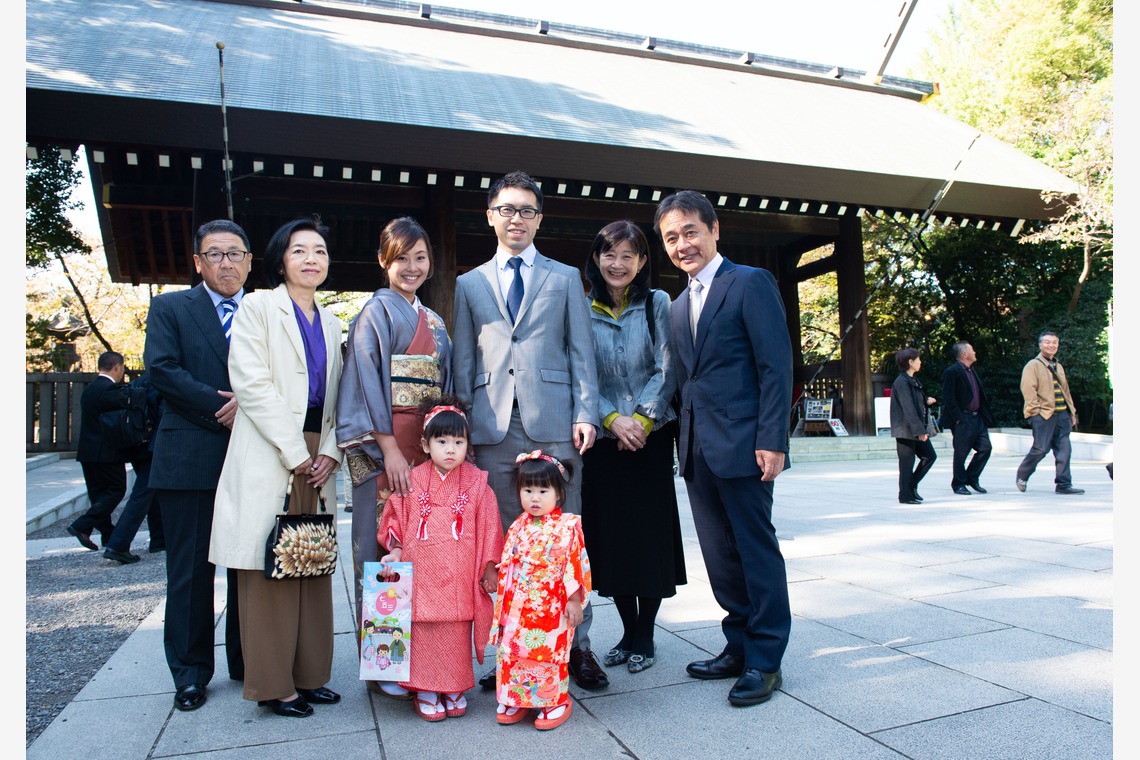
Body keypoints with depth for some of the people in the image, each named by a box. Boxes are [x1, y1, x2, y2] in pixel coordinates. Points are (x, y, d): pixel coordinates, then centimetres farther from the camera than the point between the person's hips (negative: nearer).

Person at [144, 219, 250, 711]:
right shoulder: (169, 308, 7)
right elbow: (162, 370, -7)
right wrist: (223, 406, -14)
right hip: (189, 461, -2)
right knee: (190, 569, 5)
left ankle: (248, 662, 24)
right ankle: (190, 671, 19)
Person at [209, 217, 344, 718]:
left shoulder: (330, 322, 17)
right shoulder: (258, 307, 0)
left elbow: (335, 396, 14)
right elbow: (251, 384, -10)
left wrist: (330, 452, -1)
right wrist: (295, 452, -12)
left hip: (317, 458, 6)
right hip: (269, 457, -5)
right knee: (269, 569, -1)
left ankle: (309, 675, 19)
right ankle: (273, 684, 11)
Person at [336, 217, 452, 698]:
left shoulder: (434, 323, 19)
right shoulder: (376, 312, -1)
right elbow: (370, 383, -10)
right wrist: (390, 450, -17)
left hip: (428, 445, 6)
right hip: (384, 446, -6)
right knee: (383, 550, -2)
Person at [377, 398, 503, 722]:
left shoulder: (476, 482, -2)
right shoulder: (413, 481, 0)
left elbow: (489, 527, 2)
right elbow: (396, 522, 9)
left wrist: (490, 567, 2)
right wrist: (395, 553, -2)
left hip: (460, 578, 0)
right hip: (421, 575, 0)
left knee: (457, 632, 8)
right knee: (423, 632, 5)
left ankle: (455, 689, 26)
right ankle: (426, 692, 21)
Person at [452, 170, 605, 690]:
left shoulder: (565, 278, 14)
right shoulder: (469, 285, 17)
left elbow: (581, 352, 7)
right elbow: (463, 362, 14)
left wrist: (585, 414, -4)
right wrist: (462, 423, 5)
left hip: (553, 423, -1)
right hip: (494, 430, 1)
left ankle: (576, 646, 13)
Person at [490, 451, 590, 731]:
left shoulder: (568, 527, -10)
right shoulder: (518, 527, 6)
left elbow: (576, 565, -9)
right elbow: (506, 566, 12)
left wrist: (574, 601, -10)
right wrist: (503, 604, 13)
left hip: (551, 608, -5)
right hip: (517, 608, 5)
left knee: (550, 653, 2)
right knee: (511, 652, 9)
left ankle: (556, 702, 22)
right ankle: (515, 700, 28)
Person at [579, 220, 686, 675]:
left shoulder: (657, 304, 3)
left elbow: (666, 369, -2)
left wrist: (641, 419, -13)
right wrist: (611, 419, -12)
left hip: (650, 436, -1)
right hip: (603, 438, 1)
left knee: (650, 533, 2)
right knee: (610, 533, 5)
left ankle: (644, 638, 17)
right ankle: (628, 633, 21)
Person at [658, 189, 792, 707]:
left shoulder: (750, 283, -4)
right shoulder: (678, 308, 18)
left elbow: (776, 366, -10)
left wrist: (772, 441, -16)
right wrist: (686, 443, 12)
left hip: (742, 445, -7)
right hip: (697, 451, 7)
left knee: (757, 550, 3)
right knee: (720, 555, 13)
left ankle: (765, 660, 15)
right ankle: (739, 646, 26)